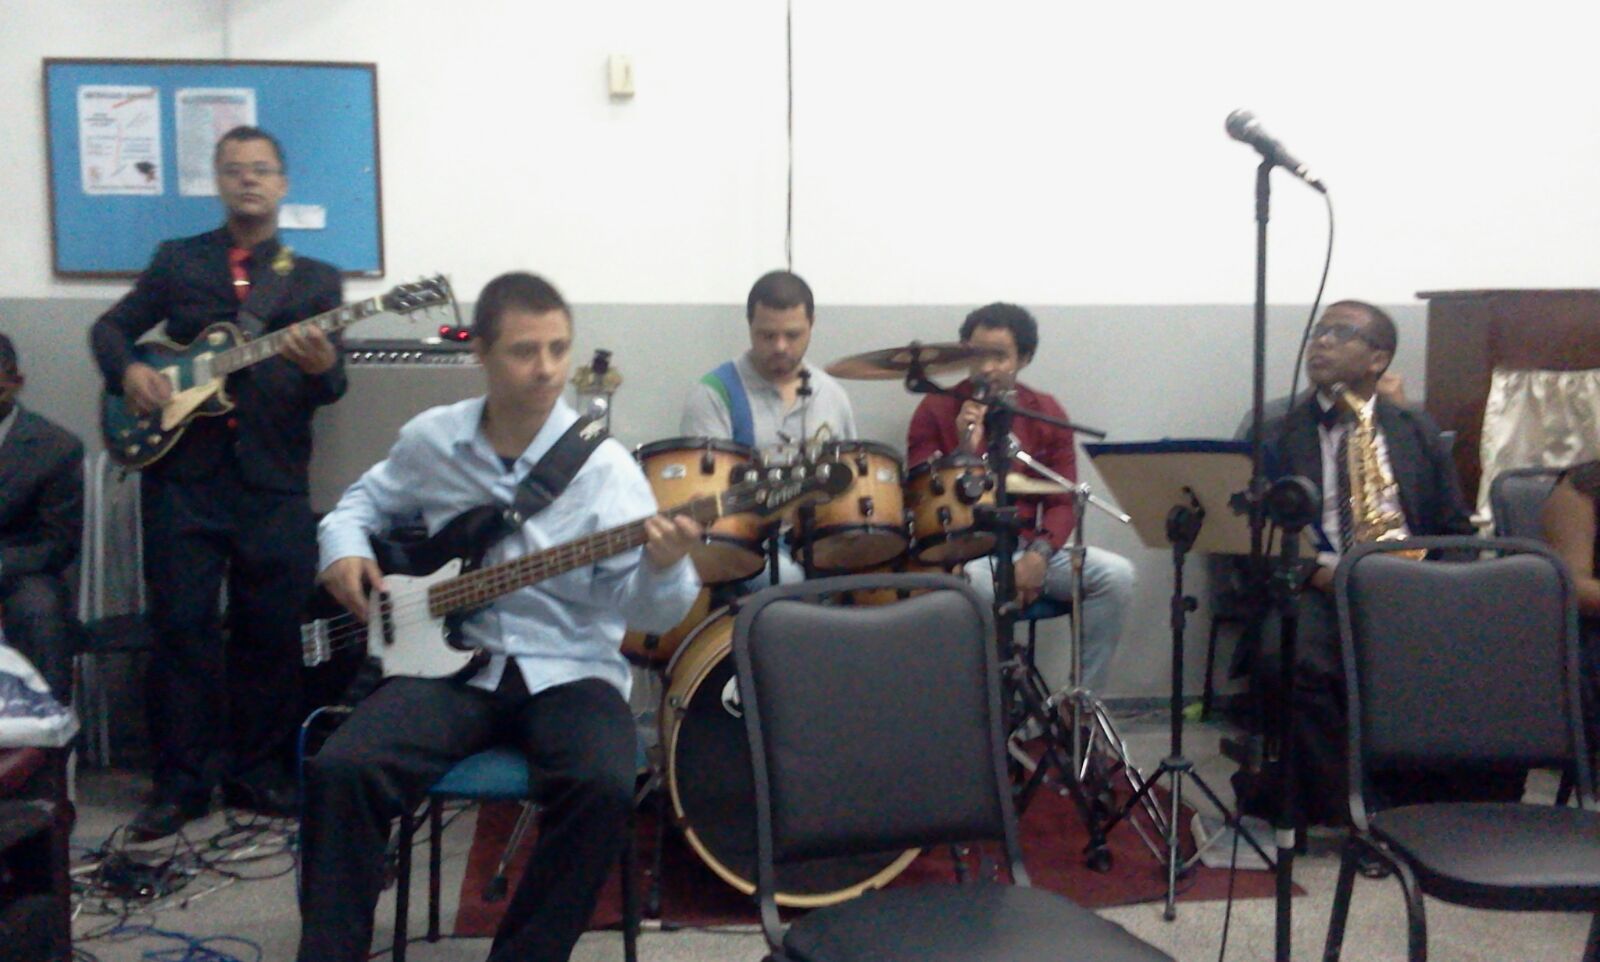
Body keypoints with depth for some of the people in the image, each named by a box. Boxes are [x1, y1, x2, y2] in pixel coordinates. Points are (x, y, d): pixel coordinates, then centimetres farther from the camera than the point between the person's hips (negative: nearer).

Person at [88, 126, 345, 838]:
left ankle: (257, 772, 16)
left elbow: (332, 387, 4)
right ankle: (182, 780, 10)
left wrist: (323, 365, -20)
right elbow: (110, 327, 14)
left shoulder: (315, 279, 12)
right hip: (180, 470, 0)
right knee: (183, 625, 0)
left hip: (273, 478, 0)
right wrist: (128, 370, -7)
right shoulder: (176, 260, 13)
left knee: (271, 630, 3)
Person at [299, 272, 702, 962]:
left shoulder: (602, 465, -8)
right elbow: (365, 499, 24)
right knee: (340, 770, -22)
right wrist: (343, 548, 2)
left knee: (604, 789, -31)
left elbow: (644, 610, -13)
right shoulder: (431, 438, 3)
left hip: (567, 669, -2)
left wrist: (663, 569, -36)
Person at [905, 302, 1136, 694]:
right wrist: (964, 451, -24)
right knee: (976, 586, -38)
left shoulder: (1047, 412, 5)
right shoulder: (936, 410, -4)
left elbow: (1063, 500, 4)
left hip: (1029, 547, 4)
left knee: (1115, 575, -17)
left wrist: (1039, 555, -14)